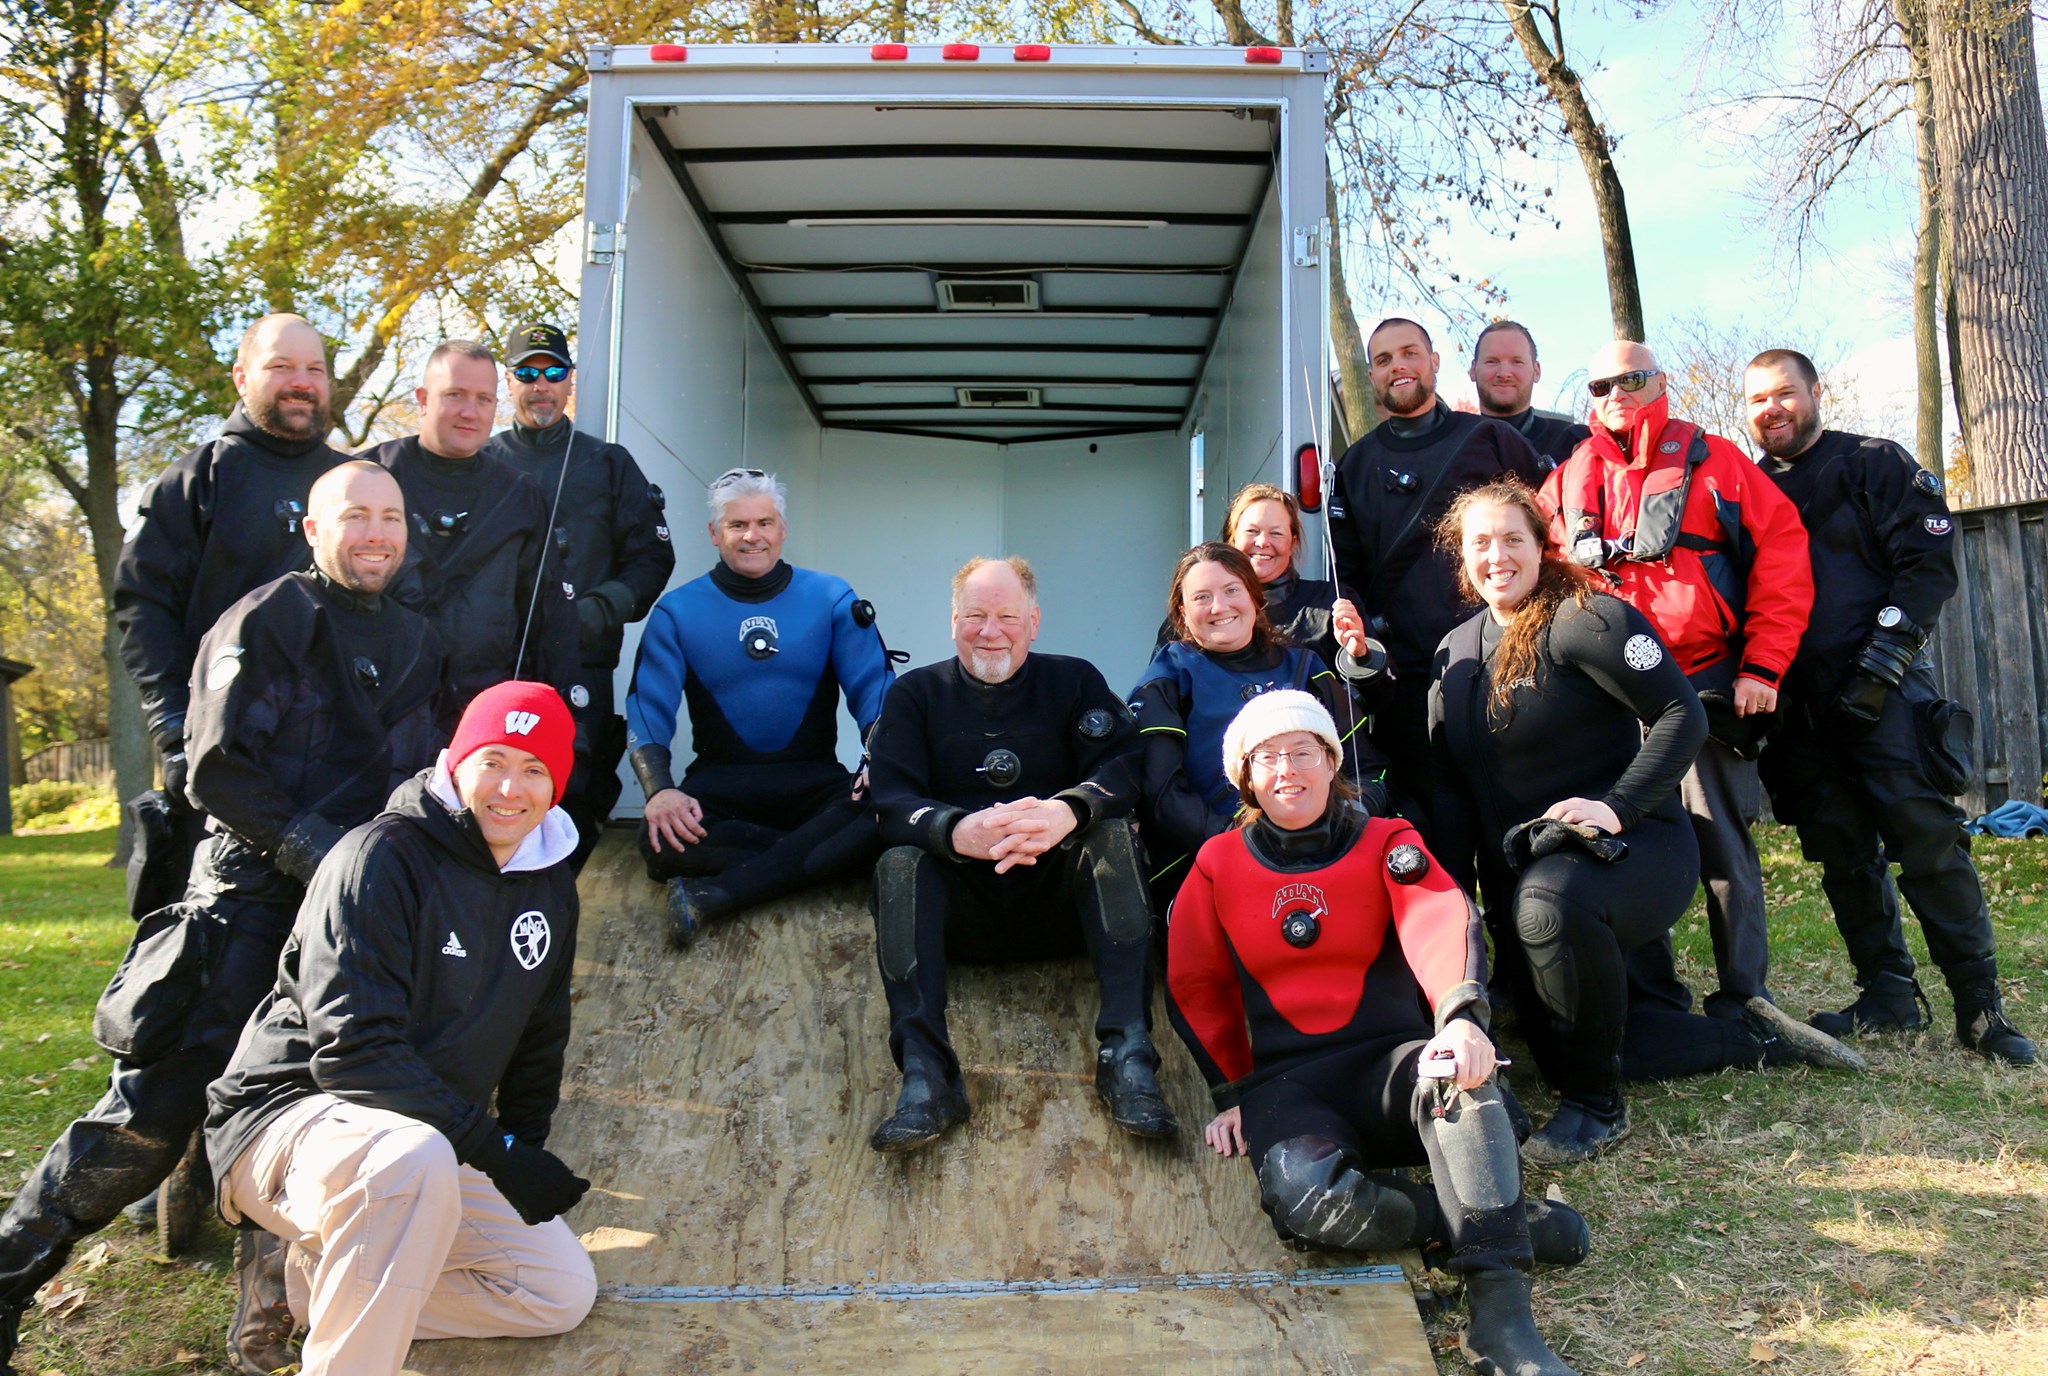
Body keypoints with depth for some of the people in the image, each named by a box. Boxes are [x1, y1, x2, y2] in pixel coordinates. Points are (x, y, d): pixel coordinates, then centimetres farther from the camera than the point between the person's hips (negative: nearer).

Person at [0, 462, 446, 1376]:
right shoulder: (266, 621, -3)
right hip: (250, 894, -5)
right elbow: (218, 770, -11)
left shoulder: (415, 643, 17)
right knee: (159, 1104, -7)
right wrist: (318, 850, -17)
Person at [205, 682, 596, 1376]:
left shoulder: (550, 883, 4)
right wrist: (495, 1151, -25)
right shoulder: (381, 858, -18)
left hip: (436, 1145, 8)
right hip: (291, 1112, -7)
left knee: (564, 1292, -2)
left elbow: (539, 1036, 16)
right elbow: (355, 1051, -24)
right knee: (415, 1160, -40)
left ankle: (301, 1285, 3)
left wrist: (525, 1149, 4)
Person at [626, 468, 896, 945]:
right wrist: (659, 791, -24)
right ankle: (820, 857, -22)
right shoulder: (677, 611, 6)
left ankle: (713, 894, -33)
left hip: (814, 778, 1)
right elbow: (648, 708, -3)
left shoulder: (831, 598, 6)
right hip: (722, 782, 0)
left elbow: (873, 688, 0)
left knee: (881, 816, -33)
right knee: (662, 840, -33)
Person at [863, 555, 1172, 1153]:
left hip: (1060, 898, 0)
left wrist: (1067, 812, -32)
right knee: (898, 863, -27)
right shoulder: (915, 694, 8)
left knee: (1112, 833, -26)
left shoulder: (1074, 681, 9)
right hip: (962, 906, 0)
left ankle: (1127, 1054, -35)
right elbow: (892, 801, -7)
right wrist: (960, 832, -31)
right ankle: (925, 1077, -40)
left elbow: (1121, 767, -8)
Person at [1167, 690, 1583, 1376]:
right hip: (1286, 1083, 0)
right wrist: (1231, 1091, 5)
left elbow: (1440, 923, -14)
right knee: (1304, 1195, -34)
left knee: (1455, 1072, -37)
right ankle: (1520, 1222, -17)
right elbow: (1195, 988, 15)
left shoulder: (1386, 842, 5)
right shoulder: (1219, 864, 9)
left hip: (1392, 1062, 0)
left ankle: (1500, 1314, -34)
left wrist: (1461, 1016, -34)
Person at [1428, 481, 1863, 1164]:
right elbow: (1452, 791, 12)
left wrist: (1618, 805, -27)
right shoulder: (1454, 654, 9)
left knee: (1549, 902, -42)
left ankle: (1596, 1107, -21)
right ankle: (1752, 1037, 25)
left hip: (1628, 846, -8)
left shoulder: (1583, 618, -11)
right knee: (1560, 1048, 9)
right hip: (1521, 871, 8)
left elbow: (1683, 715, -16)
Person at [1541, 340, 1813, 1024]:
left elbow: (1783, 552, 0)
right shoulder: (1567, 480, 12)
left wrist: (1762, 666, -6)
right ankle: (1654, 1000, 17)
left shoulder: (1713, 460, 5)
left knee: (1723, 844, -1)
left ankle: (1744, 1000, 11)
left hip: (1708, 682, -3)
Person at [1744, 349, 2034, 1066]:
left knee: (1928, 839, -9)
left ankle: (1980, 1004, -1)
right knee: (1845, 855, 7)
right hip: (1799, 704, 4)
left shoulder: (1876, 464, 4)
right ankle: (1888, 996, 16)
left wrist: (1885, 656, -14)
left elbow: (1929, 563, -4)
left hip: (1884, 691, -4)